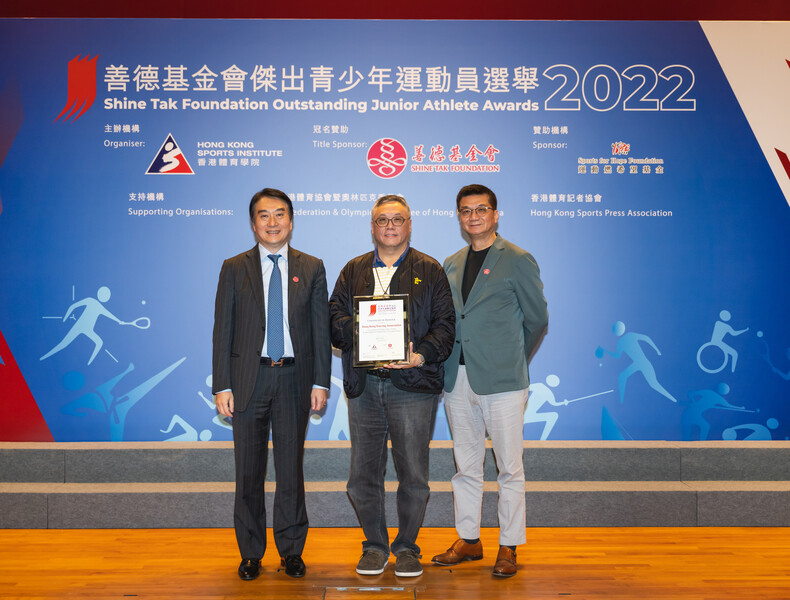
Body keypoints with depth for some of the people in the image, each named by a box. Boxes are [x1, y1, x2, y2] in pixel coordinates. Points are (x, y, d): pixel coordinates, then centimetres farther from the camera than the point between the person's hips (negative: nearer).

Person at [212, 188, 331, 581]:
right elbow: (222, 331, 2)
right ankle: (251, 553, 22)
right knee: (249, 470, 8)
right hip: (249, 378, 0)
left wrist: (321, 381, -3)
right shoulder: (234, 269, 5)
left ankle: (291, 551, 22)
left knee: (291, 467, 8)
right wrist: (222, 386, -5)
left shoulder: (311, 268, 7)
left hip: (294, 379, 0)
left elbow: (321, 328, 5)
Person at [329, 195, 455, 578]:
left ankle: (407, 546, 21)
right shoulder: (353, 271, 16)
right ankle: (374, 545, 25)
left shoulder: (430, 271, 8)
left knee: (413, 474, 3)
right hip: (363, 385, 2)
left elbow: (445, 324, 1)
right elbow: (334, 318, 8)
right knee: (363, 473, 7)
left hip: (413, 384, -2)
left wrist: (422, 355, -15)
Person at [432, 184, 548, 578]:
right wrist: (447, 365, 7)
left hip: (501, 381, -5)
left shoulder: (518, 261, -1)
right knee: (466, 465, 13)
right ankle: (468, 540, 26)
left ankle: (509, 546, 15)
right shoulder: (451, 265, 14)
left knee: (509, 468, 2)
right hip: (458, 380, 5)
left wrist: (511, 361, 7)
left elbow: (537, 320, 2)